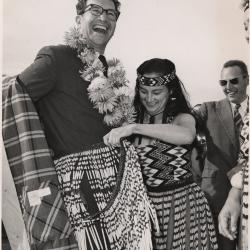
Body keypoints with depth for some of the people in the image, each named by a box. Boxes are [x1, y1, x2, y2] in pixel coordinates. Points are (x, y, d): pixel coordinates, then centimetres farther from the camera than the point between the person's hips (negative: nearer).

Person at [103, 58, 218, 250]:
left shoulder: (182, 117, -8)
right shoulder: (133, 117, 2)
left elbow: (187, 135, -34)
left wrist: (134, 128, -38)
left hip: (182, 203, -2)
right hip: (144, 203, 3)